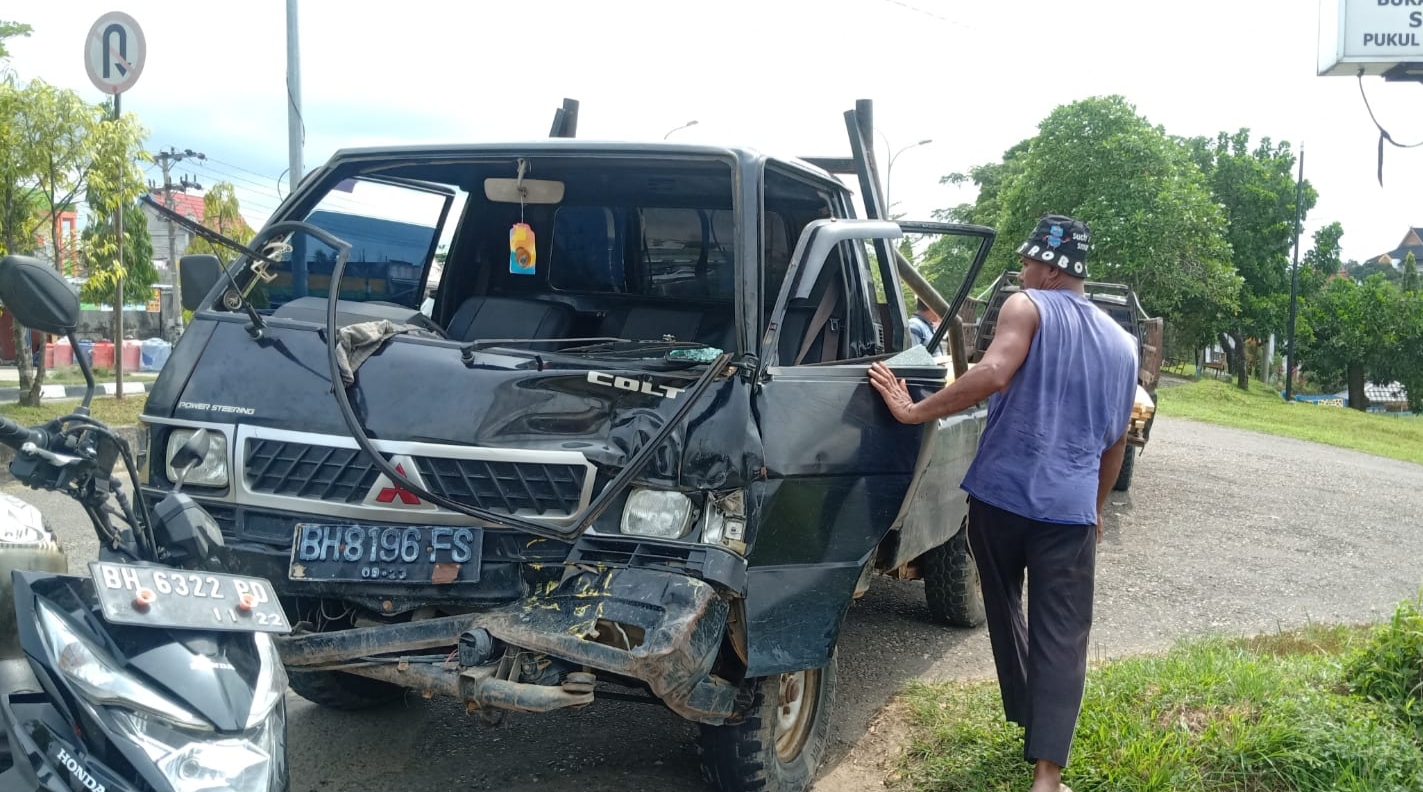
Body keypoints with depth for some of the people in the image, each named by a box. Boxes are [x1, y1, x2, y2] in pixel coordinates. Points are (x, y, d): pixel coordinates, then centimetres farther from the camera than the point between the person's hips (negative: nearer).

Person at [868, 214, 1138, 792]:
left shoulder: (1028, 307, -2)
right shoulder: (1121, 344, 17)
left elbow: (993, 375, -22)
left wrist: (912, 411, -18)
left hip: (999, 494, -2)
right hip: (1070, 509, 3)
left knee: (1004, 612, 21)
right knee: (1061, 636, 0)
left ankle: (1028, 719, 34)